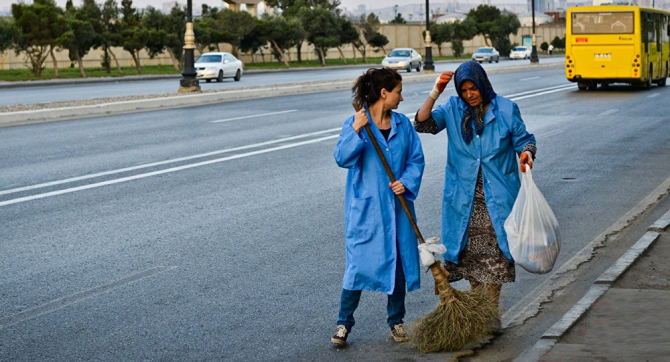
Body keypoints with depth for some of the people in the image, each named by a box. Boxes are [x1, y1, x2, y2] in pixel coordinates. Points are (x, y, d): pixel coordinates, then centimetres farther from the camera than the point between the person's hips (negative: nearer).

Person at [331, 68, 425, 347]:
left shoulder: (403, 124, 4)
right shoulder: (355, 122, -8)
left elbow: (416, 159, 7)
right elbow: (342, 159, -18)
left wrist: (406, 182, -10)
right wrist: (356, 131, -31)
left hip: (397, 205, 5)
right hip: (365, 207, -4)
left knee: (399, 261, 10)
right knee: (359, 263, -5)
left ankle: (396, 321, 25)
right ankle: (344, 324, 7)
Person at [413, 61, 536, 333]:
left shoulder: (506, 109, -1)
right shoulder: (453, 109, 3)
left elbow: (523, 139, 6)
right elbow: (423, 124, -8)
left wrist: (527, 153, -16)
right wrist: (434, 93, -16)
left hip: (497, 196, -2)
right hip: (464, 197, 2)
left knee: (495, 253, -2)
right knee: (470, 251, 7)